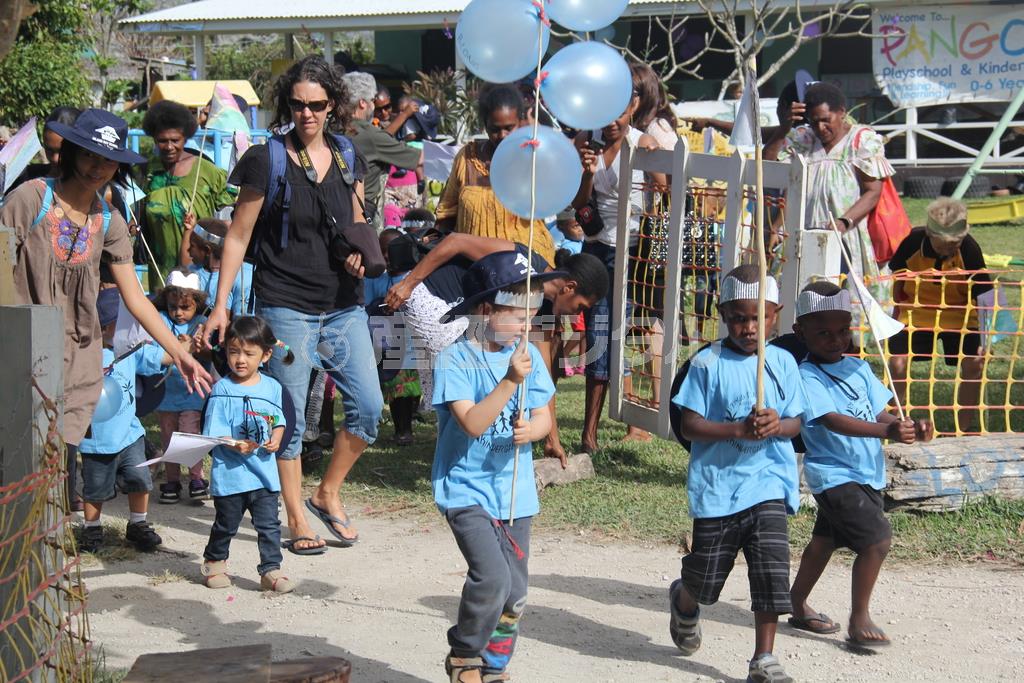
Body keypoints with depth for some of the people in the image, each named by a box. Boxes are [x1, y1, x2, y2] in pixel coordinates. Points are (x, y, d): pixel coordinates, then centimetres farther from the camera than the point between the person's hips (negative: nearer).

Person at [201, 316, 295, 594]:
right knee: (226, 524, 14)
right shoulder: (222, 389, -9)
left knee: (269, 525, 1)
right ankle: (214, 562, 35)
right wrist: (236, 445, -27)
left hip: (264, 471, 2)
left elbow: (278, 422, 13)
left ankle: (271, 570, 9)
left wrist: (275, 440, -8)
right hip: (230, 473, -2)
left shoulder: (272, 388, 3)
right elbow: (215, 432, -11)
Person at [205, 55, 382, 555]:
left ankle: (328, 494, 21)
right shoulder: (266, 160, -5)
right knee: (290, 416, 1)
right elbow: (239, 236, -2)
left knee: (368, 405, 1)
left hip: (343, 305, 5)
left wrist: (360, 253, -2)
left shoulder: (348, 158, 8)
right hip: (285, 307, -4)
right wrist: (221, 304, -5)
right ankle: (297, 519, 14)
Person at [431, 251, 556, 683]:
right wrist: (510, 381, -29)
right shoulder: (455, 360, -12)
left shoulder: (528, 356, 5)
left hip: (515, 493, 6)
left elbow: (544, 417, 5)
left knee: (514, 593, 11)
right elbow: (472, 423, -22)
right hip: (467, 490, -6)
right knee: (491, 580, -20)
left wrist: (531, 430, -17)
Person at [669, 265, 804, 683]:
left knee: (771, 569, -10)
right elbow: (689, 425, -9)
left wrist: (777, 425, -17)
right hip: (717, 483, -2)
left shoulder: (783, 362, 5)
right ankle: (684, 603, 47)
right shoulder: (708, 363, -6)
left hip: (768, 481, 2)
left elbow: (795, 422, 7)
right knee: (706, 578, 11)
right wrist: (739, 429, -22)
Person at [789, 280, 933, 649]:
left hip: (867, 473, 8)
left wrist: (908, 428, -13)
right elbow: (833, 421, -31)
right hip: (835, 476, -8)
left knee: (825, 541, 20)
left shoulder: (858, 368, 7)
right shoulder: (807, 377, -17)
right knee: (877, 539, -18)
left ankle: (798, 607, 37)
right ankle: (859, 619, -4)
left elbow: (879, 414, 8)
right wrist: (886, 431, -43)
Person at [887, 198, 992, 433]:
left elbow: (983, 294, -20)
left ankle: (966, 428, 7)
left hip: (959, 317, 0)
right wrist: (897, 314, 7)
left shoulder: (969, 249, -23)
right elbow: (898, 279, -1)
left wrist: (985, 340, -26)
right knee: (897, 364, -13)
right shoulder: (913, 242, -20)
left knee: (973, 367, -11)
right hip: (916, 314, 1)